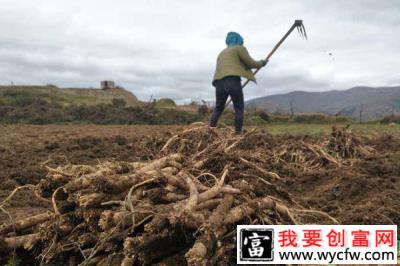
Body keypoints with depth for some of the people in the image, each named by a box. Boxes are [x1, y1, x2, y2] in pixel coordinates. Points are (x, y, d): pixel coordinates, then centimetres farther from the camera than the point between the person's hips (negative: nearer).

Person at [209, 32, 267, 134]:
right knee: (239, 108, 3)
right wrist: (261, 63, 25)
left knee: (218, 108, 13)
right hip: (233, 81, -6)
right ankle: (238, 133, -3)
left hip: (219, 82, 6)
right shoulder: (239, 48, 12)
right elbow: (250, 63, 7)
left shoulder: (222, 53, 32)